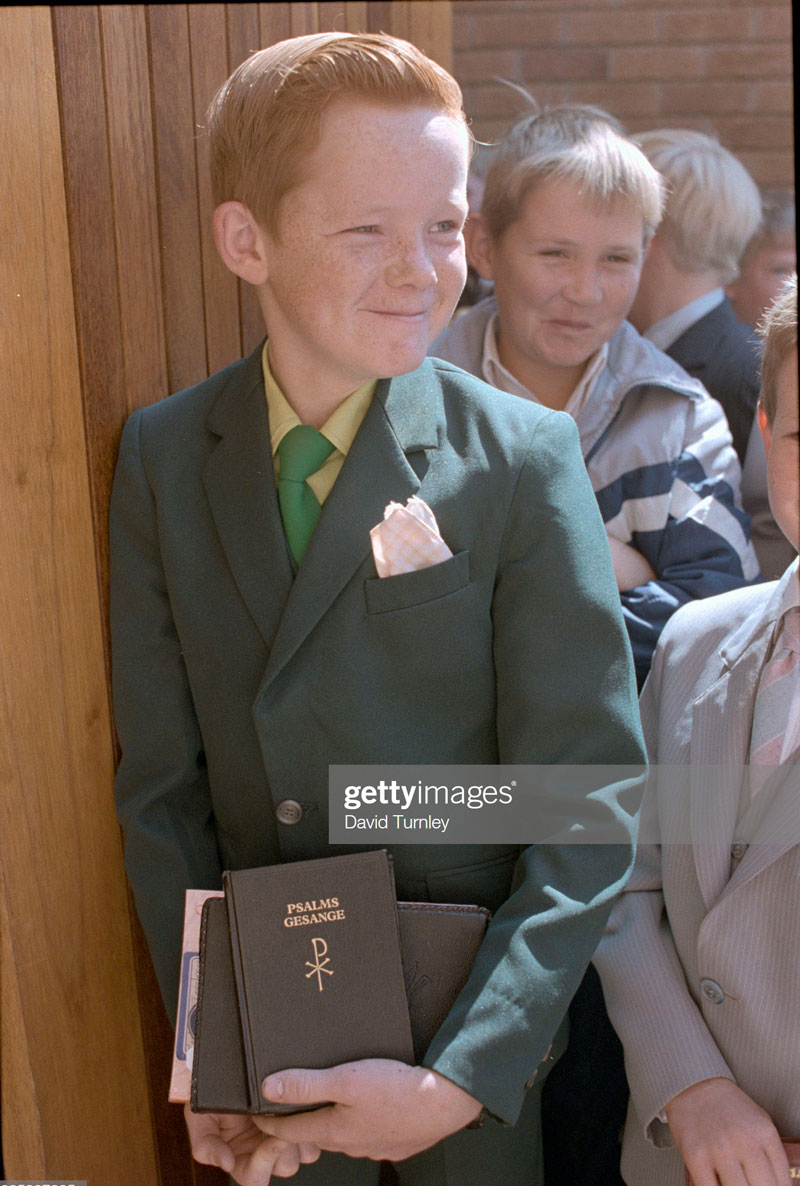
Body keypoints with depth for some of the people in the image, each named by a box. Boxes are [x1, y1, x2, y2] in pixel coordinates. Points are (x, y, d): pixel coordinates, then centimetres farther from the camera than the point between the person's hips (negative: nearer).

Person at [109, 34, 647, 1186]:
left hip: (476, 1035, -2)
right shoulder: (161, 456, -7)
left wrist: (463, 1078, -21)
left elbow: (590, 808, -16)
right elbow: (160, 778, -4)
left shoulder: (525, 460, -16)